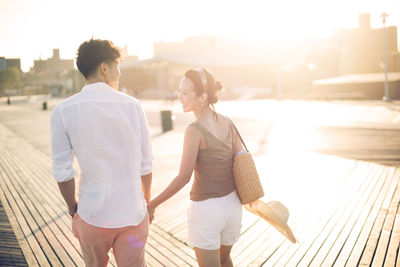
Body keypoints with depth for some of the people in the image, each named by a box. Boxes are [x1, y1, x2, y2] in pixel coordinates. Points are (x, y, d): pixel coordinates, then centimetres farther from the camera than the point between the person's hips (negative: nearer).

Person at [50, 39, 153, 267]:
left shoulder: (63, 111, -7)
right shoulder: (132, 105, -6)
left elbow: (62, 172, -6)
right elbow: (146, 165, -1)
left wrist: (74, 209, 10)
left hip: (93, 216, 1)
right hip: (133, 214, 0)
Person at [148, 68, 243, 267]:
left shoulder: (195, 130, -19)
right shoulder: (228, 123, -1)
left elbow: (183, 177, -20)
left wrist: (152, 205, -13)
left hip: (205, 209, -6)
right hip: (231, 205, 6)